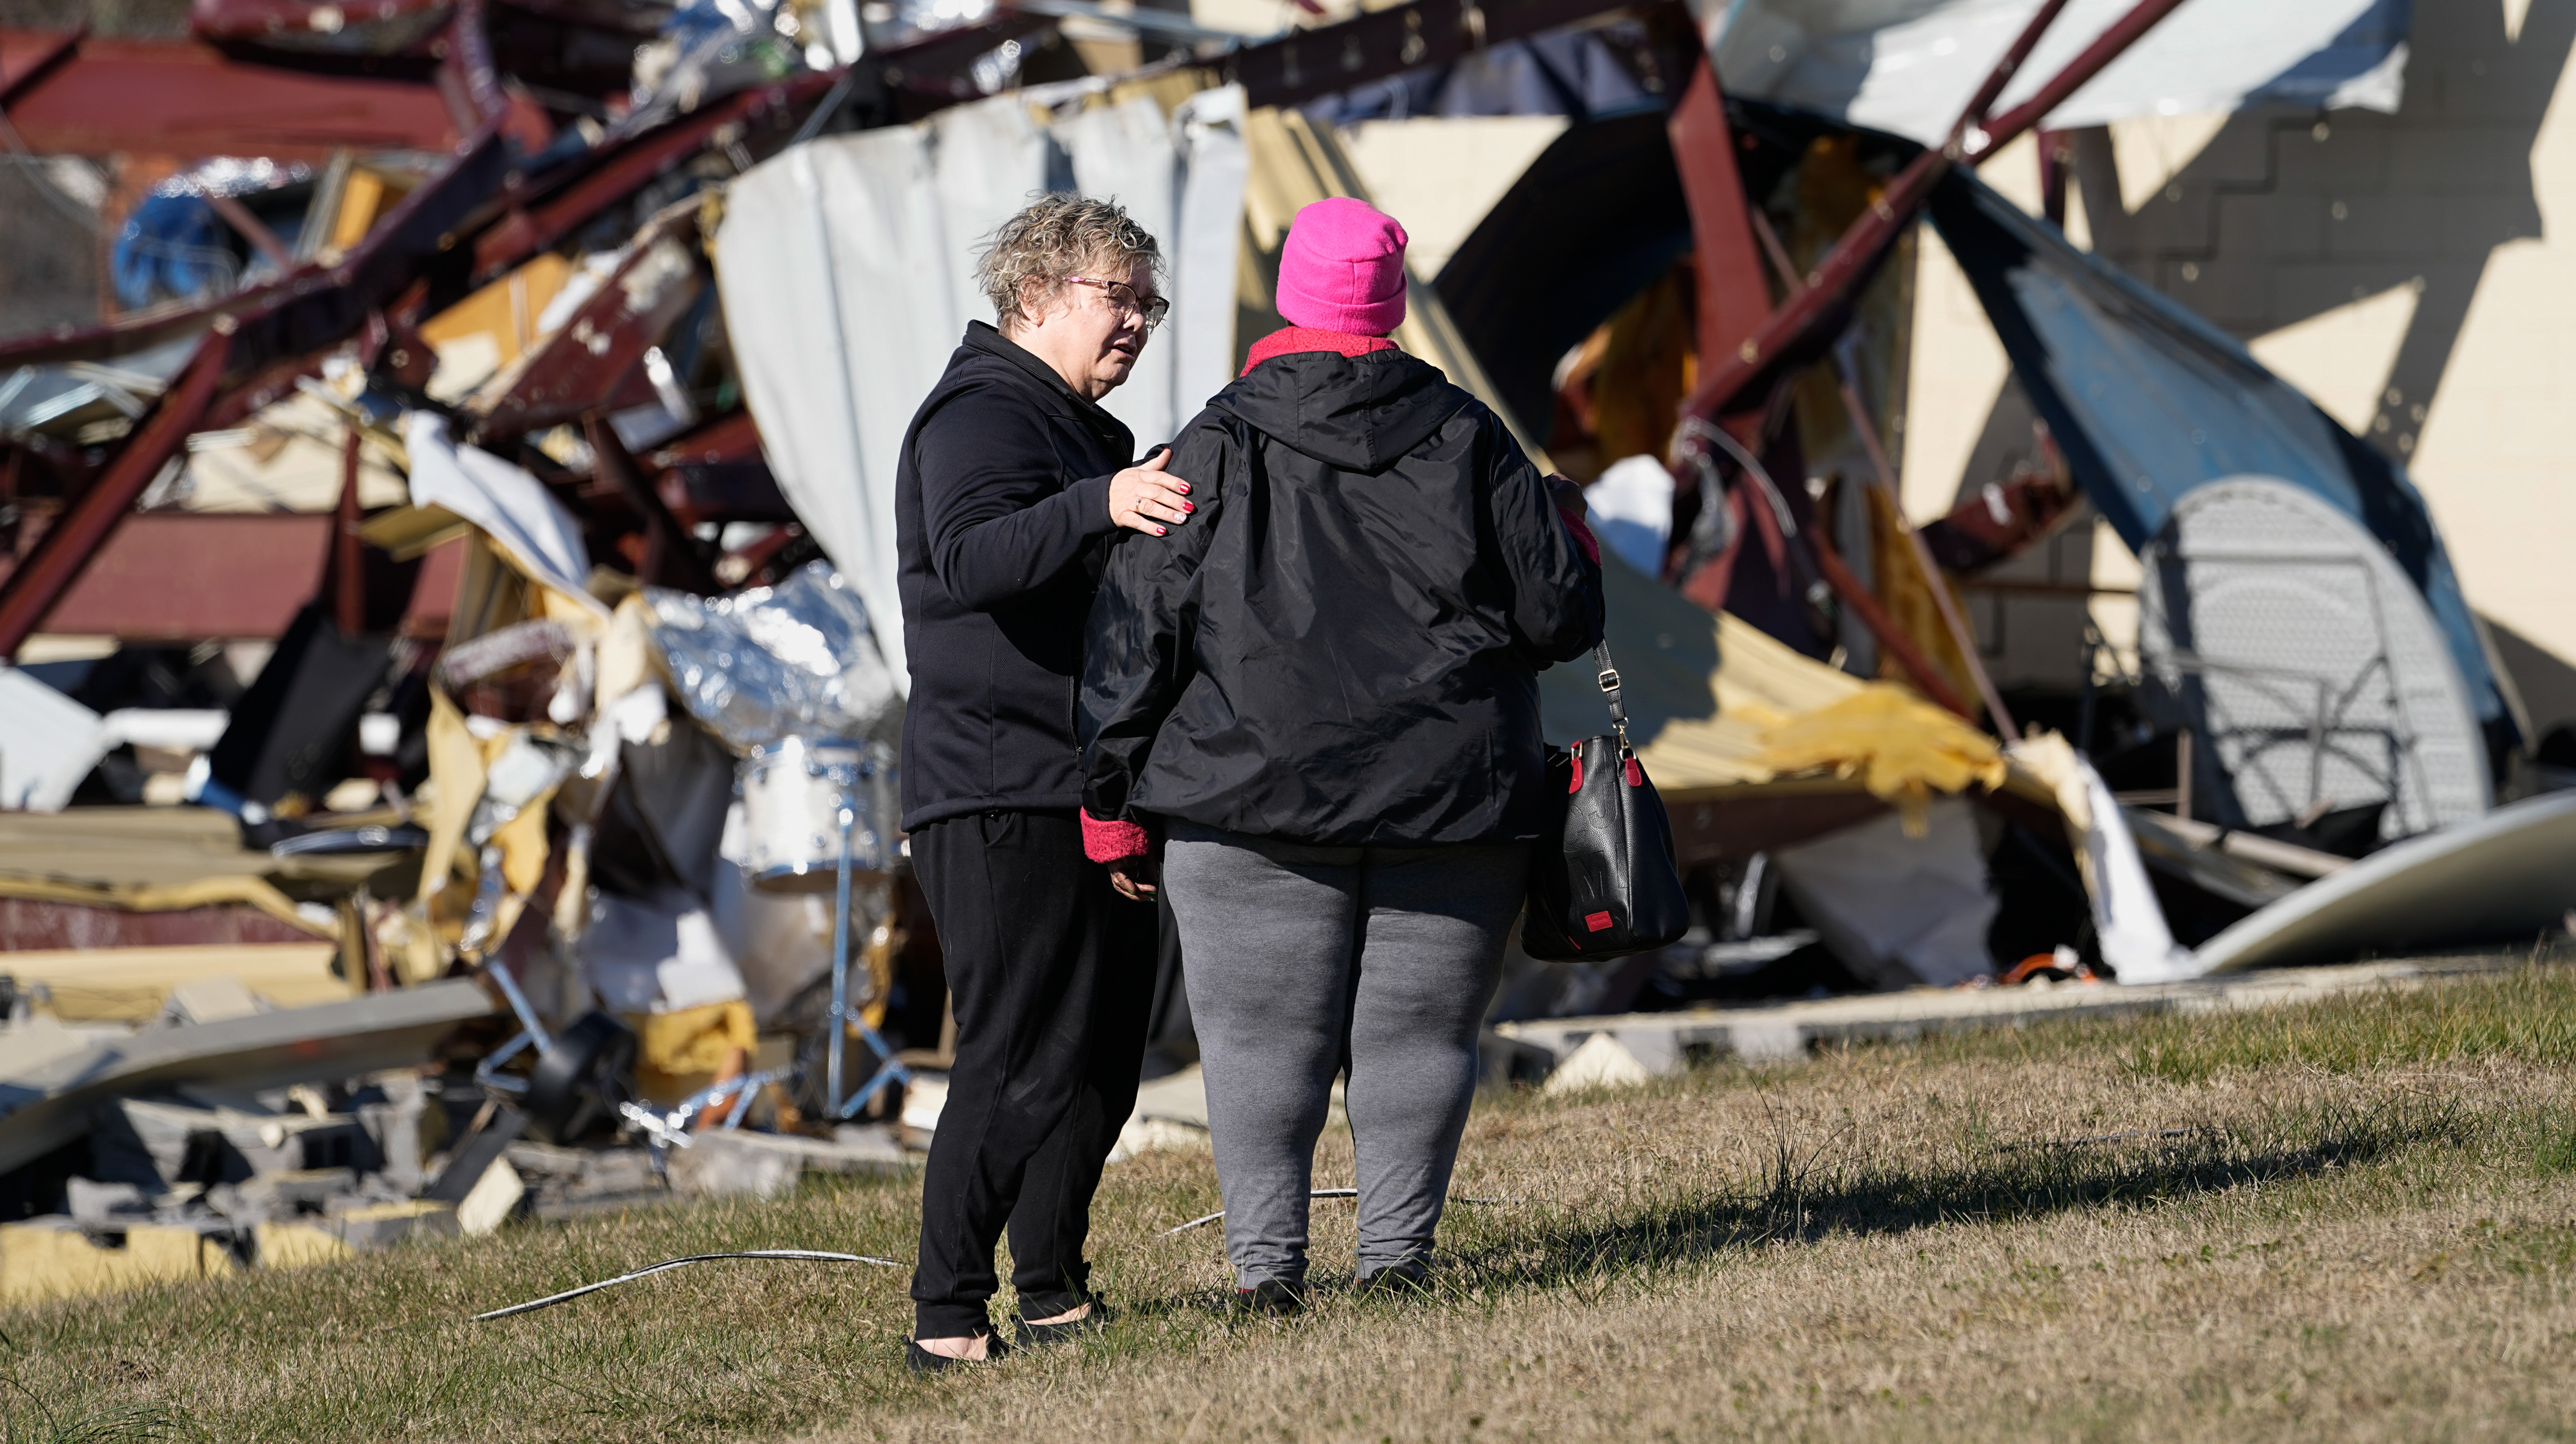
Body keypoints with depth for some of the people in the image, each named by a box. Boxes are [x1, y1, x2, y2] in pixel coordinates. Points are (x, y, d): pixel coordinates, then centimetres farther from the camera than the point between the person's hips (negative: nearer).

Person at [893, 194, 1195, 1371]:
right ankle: (947, 1317, -11)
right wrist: (1100, 507, -43)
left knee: (1101, 1060, 11)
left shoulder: (1083, 432, 22)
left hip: (1090, 799, 10)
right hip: (1003, 797, -10)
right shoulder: (983, 414, -10)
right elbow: (971, 557, -30)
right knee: (1021, 1062, -13)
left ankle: (1054, 1296, 20)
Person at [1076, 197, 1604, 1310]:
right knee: (1416, 1033, 7)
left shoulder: (1218, 449, -1)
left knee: (1263, 1037, 1)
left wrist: (1113, 801, 4)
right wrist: (1569, 532, 29)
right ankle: (1397, 1252, 3)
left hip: (1258, 800, -1)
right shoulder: (1465, 440, 4)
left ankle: (1265, 1260, -4)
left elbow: (1137, 633, -2)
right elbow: (1562, 615, 7)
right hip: (1450, 798, 1)